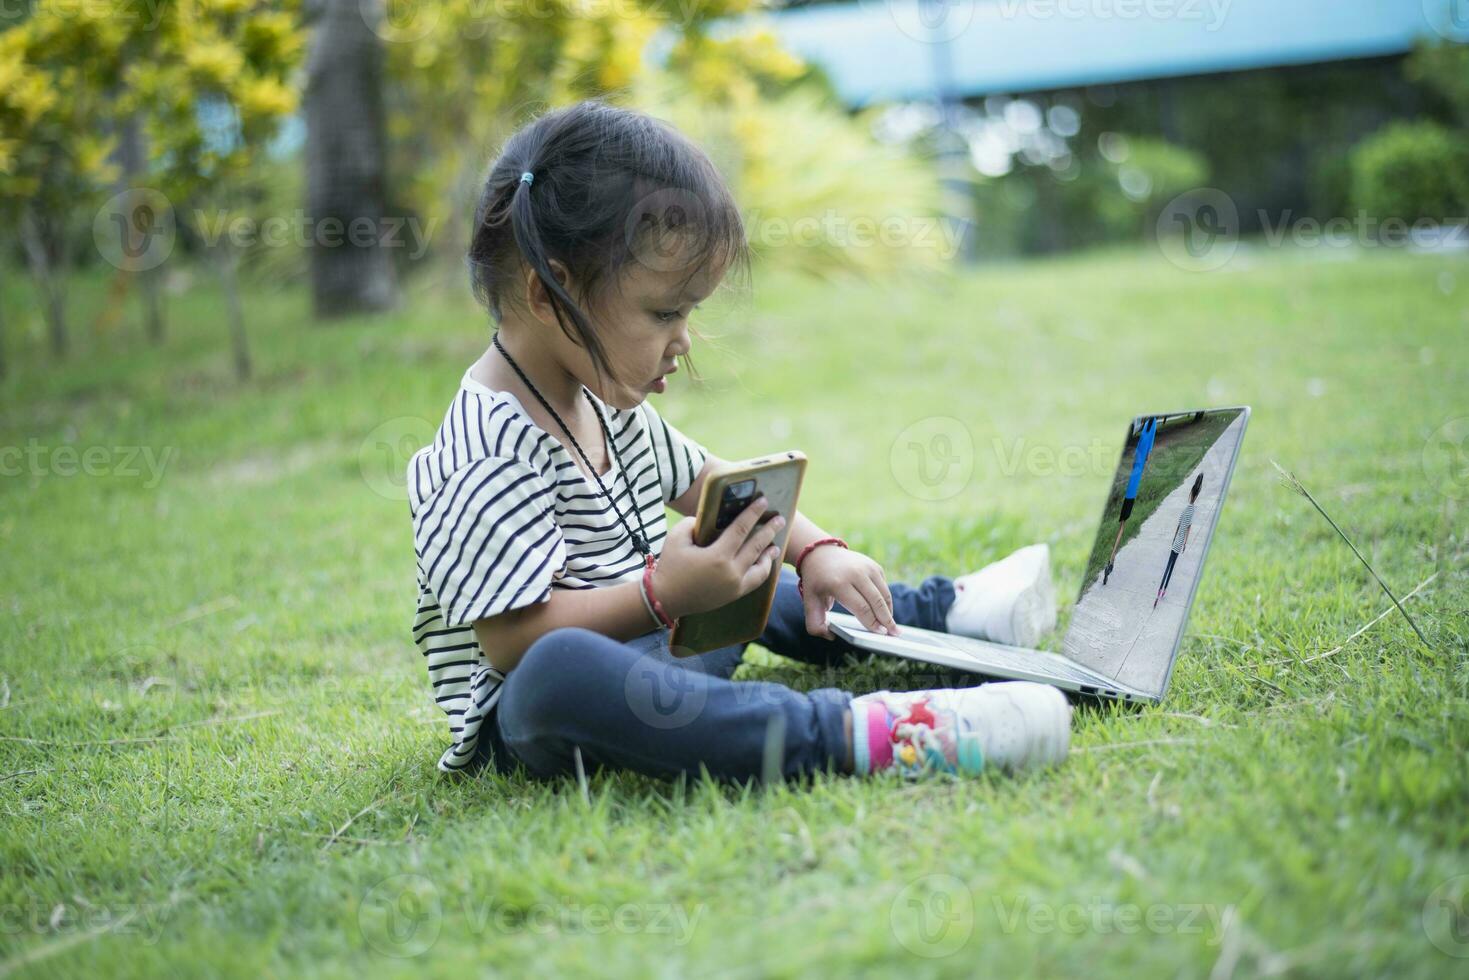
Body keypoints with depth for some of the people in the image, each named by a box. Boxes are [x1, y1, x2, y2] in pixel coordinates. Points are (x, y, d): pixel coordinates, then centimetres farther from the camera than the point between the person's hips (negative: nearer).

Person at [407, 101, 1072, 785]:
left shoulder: (603, 402, 9)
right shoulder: (488, 453, -23)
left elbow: (711, 483, 20)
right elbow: (512, 639, -28)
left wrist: (815, 549, 6)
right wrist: (664, 595, -36)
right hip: (533, 722, -10)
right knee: (560, 669, -44)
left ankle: (942, 611, 45)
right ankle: (847, 734, -49)